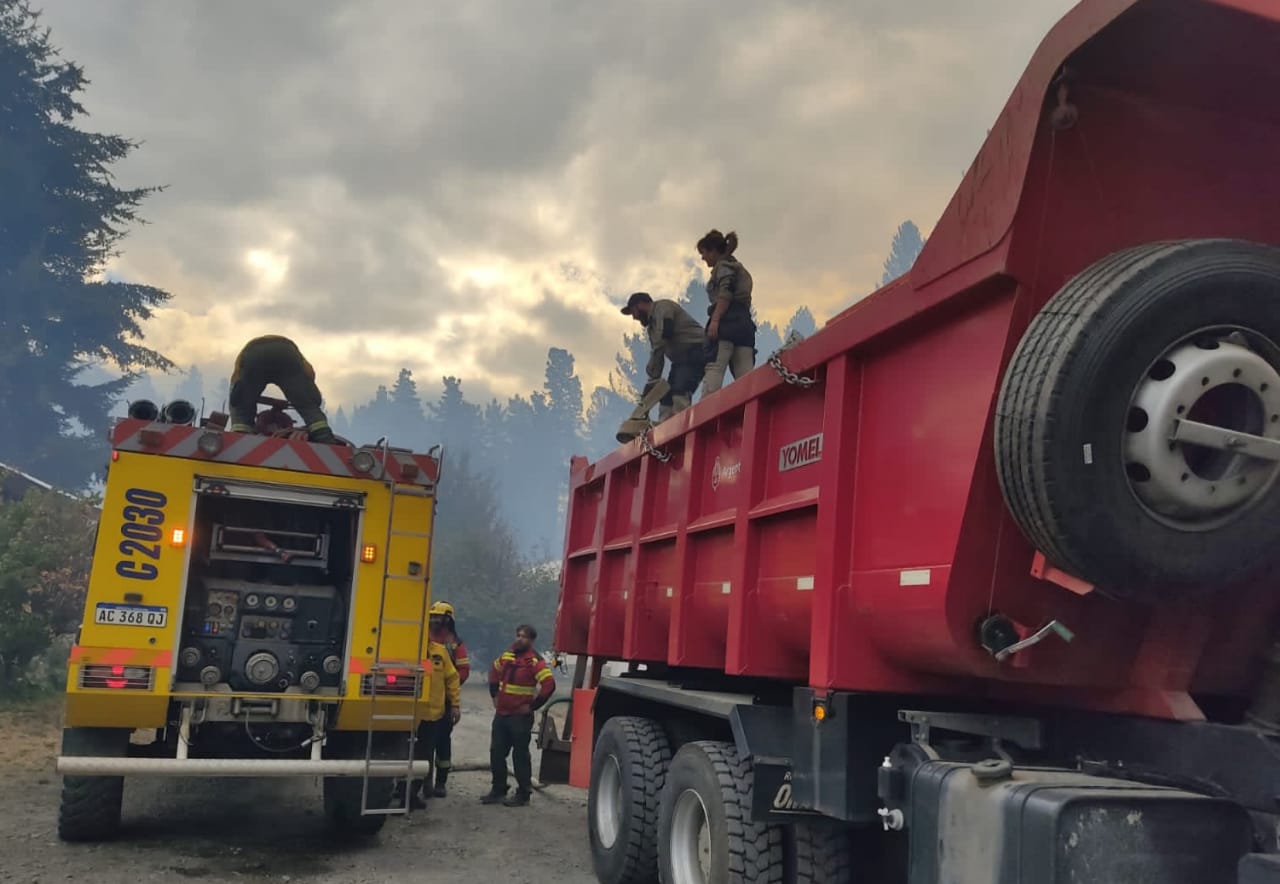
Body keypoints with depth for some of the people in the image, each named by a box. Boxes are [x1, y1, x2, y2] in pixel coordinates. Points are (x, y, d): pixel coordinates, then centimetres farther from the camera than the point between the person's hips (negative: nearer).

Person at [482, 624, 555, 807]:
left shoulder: (534, 661, -12)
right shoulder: (507, 655, 10)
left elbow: (549, 684, -21)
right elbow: (494, 672, 29)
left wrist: (532, 706, -16)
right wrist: (495, 695, 19)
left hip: (520, 716, -7)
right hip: (501, 714, 7)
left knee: (520, 755, 0)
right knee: (496, 752, 11)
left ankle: (523, 794, 10)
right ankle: (498, 790, 24)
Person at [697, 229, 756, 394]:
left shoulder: (724, 265, 7)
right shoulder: (739, 268, 34)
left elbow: (726, 293, -11)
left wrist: (715, 321, -21)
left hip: (728, 321, -9)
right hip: (745, 322, 9)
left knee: (714, 368, -19)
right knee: (746, 378, -4)